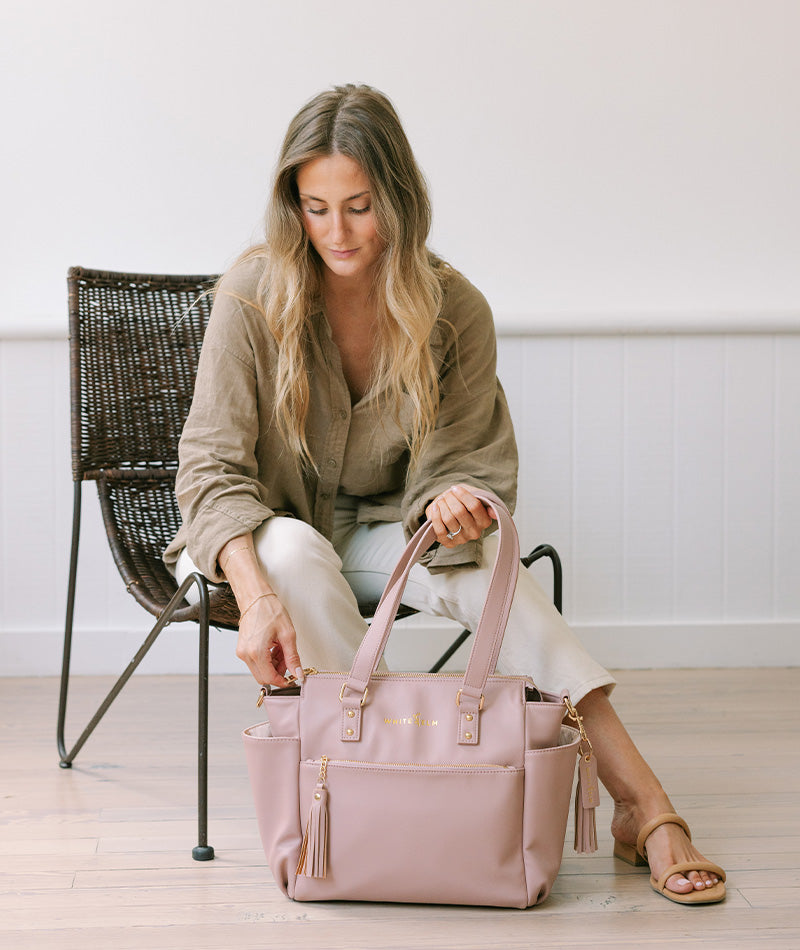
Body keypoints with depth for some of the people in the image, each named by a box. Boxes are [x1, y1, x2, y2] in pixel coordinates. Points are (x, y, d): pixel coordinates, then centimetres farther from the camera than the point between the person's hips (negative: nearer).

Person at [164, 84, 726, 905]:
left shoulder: (453, 310, -12)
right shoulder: (254, 296, -19)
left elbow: (465, 465, -7)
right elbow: (213, 467, -18)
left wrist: (454, 506, -34)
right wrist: (256, 597, -36)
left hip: (383, 531, 1)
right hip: (263, 538, -1)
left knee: (481, 562, -30)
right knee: (295, 547, -37)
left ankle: (642, 805, -36)